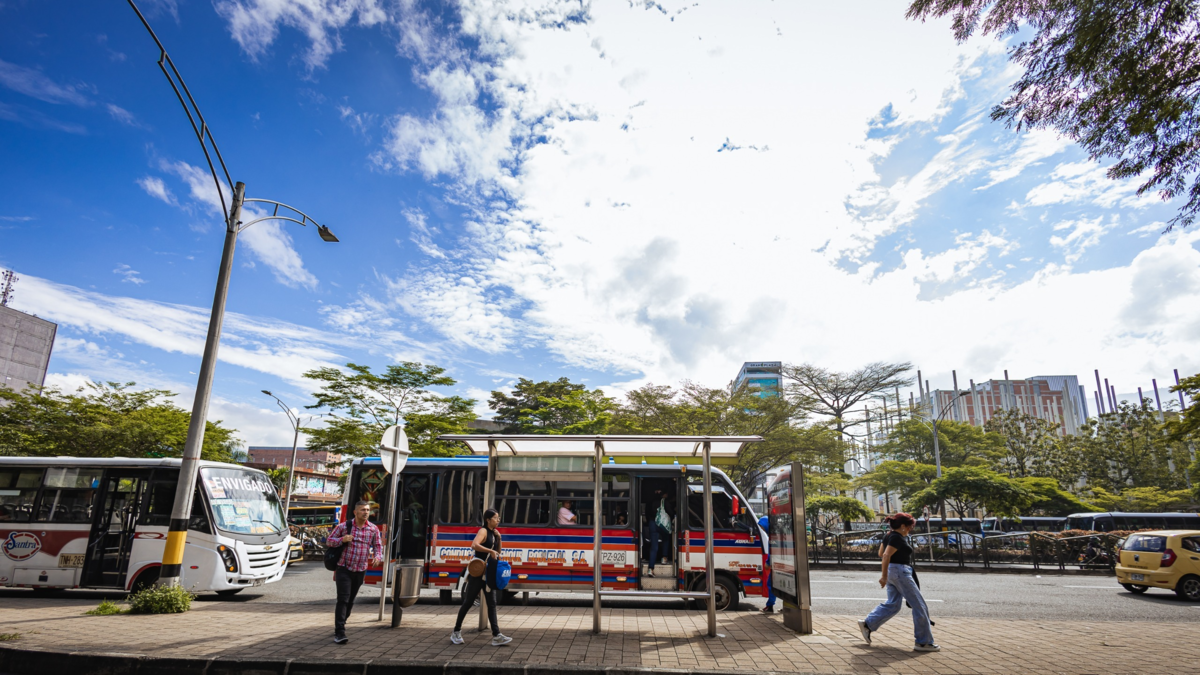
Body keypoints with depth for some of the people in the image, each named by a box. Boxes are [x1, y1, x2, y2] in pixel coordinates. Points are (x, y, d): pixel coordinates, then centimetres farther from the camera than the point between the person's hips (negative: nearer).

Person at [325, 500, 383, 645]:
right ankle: (339, 633, -10)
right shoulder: (343, 526, -4)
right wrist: (342, 539, -17)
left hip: (360, 571, 3)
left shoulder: (373, 529, 2)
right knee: (343, 600, -12)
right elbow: (329, 541, 2)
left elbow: (378, 546, 5)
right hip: (344, 569, -3)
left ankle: (339, 628, 32)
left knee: (350, 601, 14)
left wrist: (377, 557, -16)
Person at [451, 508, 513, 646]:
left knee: (492, 603, 2)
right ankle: (456, 632, 19)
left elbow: (497, 553, 16)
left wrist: (498, 538, 3)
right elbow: (474, 545, -33)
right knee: (468, 602, 4)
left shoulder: (494, 533, 10)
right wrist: (490, 551, -32)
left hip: (488, 573, 8)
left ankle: (496, 635, 0)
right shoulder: (483, 531, -13)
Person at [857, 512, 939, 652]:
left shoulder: (889, 535, 12)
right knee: (919, 605, 0)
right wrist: (884, 576, -23)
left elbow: (882, 553, 21)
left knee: (892, 604, 13)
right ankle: (923, 642, 6)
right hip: (900, 571, -10)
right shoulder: (897, 538, -17)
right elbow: (886, 556, -25)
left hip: (892, 572, 10)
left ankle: (867, 625, 9)